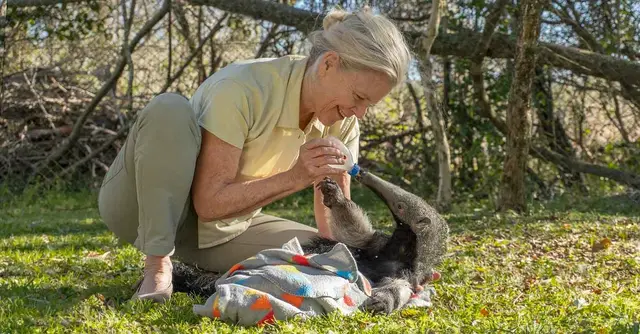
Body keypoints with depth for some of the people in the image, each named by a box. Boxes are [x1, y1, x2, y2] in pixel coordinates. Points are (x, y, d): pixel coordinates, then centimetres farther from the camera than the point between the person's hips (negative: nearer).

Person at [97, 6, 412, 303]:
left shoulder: (341, 123, -10)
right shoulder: (243, 89, -30)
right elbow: (209, 203, -28)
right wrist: (295, 177, -36)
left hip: (226, 229, 6)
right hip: (145, 211, -6)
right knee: (170, 108, -33)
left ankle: (193, 270, 2)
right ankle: (157, 265, -24)